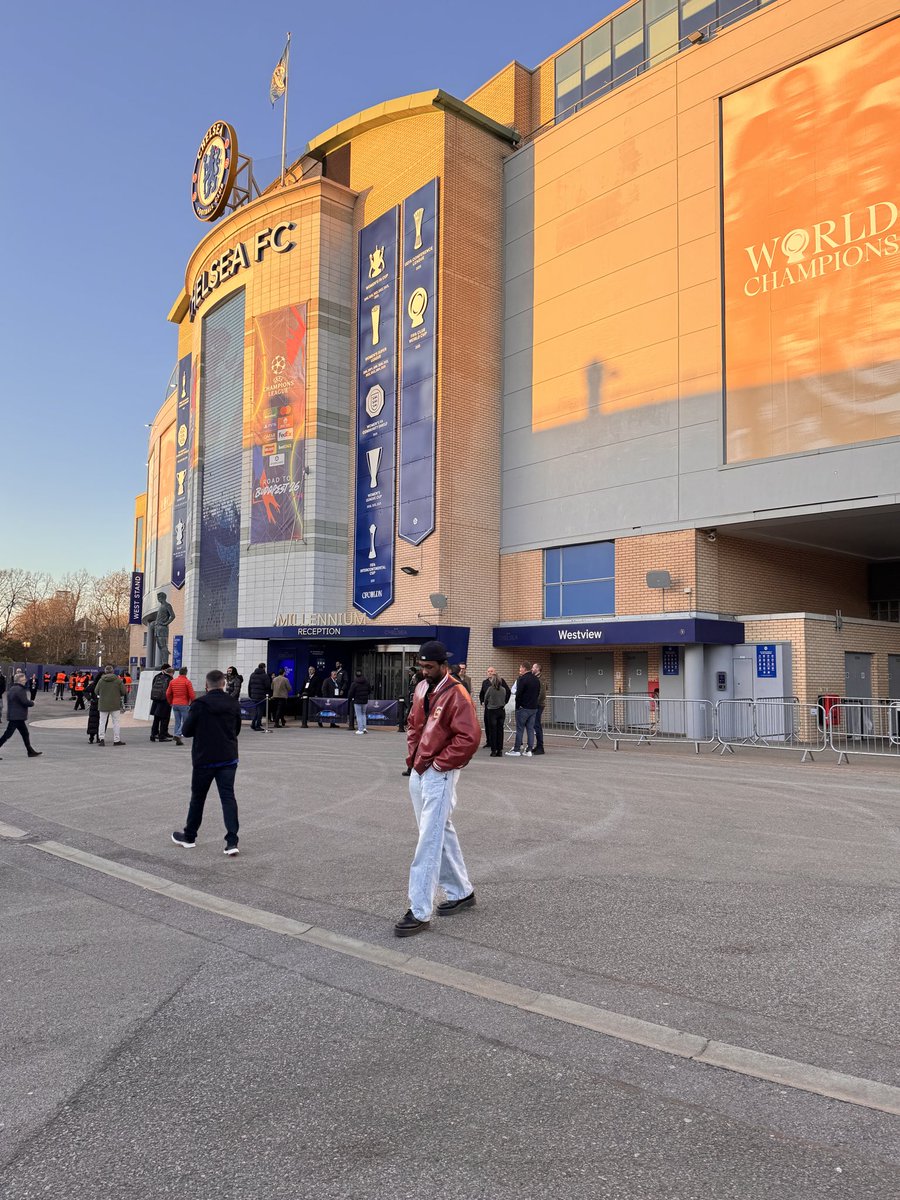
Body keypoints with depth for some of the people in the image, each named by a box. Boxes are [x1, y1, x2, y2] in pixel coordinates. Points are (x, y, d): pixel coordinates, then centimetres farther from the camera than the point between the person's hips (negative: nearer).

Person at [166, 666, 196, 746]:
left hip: (175, 704, 5)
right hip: (184, 705, -5)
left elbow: (168, 694, 9)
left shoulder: (173, 681, 7)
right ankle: (178, 735, -18)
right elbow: (192, 694, -11)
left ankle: (178, 740, 10)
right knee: (184, 721, 1)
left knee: (177, 722, 11)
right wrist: (193, 703, 5)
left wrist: (170, 703, 21)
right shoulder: (187, 682, -8)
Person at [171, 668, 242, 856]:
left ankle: (189, 836, 29)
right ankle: (232, 841, -9)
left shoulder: (199, 704, -11)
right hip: (228, 758, 2)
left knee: (197, 798, 14)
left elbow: (186, 731, -5)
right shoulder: (234, 703, 1)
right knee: (228, 797, 0)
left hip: (204, 759, -2)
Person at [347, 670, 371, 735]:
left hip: (357, 701, -4)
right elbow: (370, 691, 10)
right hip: (365, 701, 4)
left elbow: (350, 693, -10)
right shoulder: (367, 682, 2)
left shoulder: (354, 684, -12)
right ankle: (364, 728, 10)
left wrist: (349, 700, 5)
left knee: (359, 715, 2)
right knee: (363, 714, 19)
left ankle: (360, 730, 0)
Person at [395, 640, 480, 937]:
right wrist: (413, 753, 9)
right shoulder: (422, 689, 10)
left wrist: (439, 763, -16)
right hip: (418, 771, 9)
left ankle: (420, 912, -2)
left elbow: (469, 737, -22)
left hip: (439, 775, -9)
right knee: (441, 832, 18)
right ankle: (461, 892, 32)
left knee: (429, 841, -7)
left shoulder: (456, 695, -16)